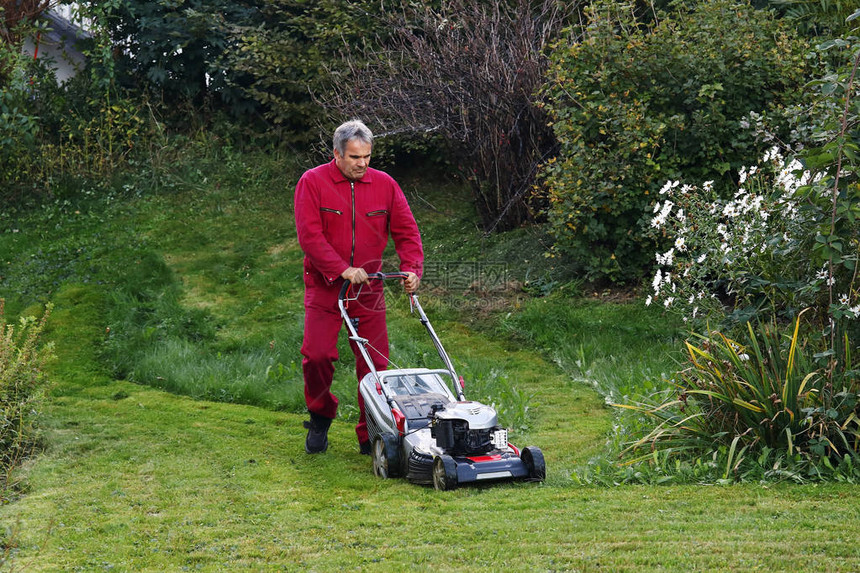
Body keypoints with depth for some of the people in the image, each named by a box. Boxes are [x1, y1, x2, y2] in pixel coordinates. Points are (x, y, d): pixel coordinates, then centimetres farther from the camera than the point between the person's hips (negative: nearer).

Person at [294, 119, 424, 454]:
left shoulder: (385, 185, 5)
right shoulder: (312, 182, -5)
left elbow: (406, 231, 6)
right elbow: (309, 235, -13)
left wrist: (411, 269, -11)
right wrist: (343, 270, -21)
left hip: (369, 290, 2)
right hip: (325, 287, -2)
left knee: (375, 363, -1)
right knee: (317, 354, -11)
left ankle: (370, 436, 10)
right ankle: (320, 416, 16)